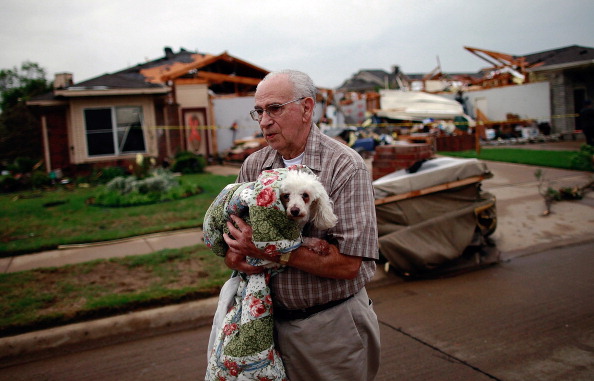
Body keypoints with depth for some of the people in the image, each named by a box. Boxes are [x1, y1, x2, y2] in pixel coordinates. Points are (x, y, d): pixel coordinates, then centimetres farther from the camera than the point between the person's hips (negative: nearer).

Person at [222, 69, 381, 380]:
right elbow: (225, 232, 6)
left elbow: (348, 264, -22)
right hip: (273, 322, 5)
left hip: (332, 326, -4)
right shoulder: (253, 166, 3)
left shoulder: (345, 167, -15)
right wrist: (234, 255, -17)